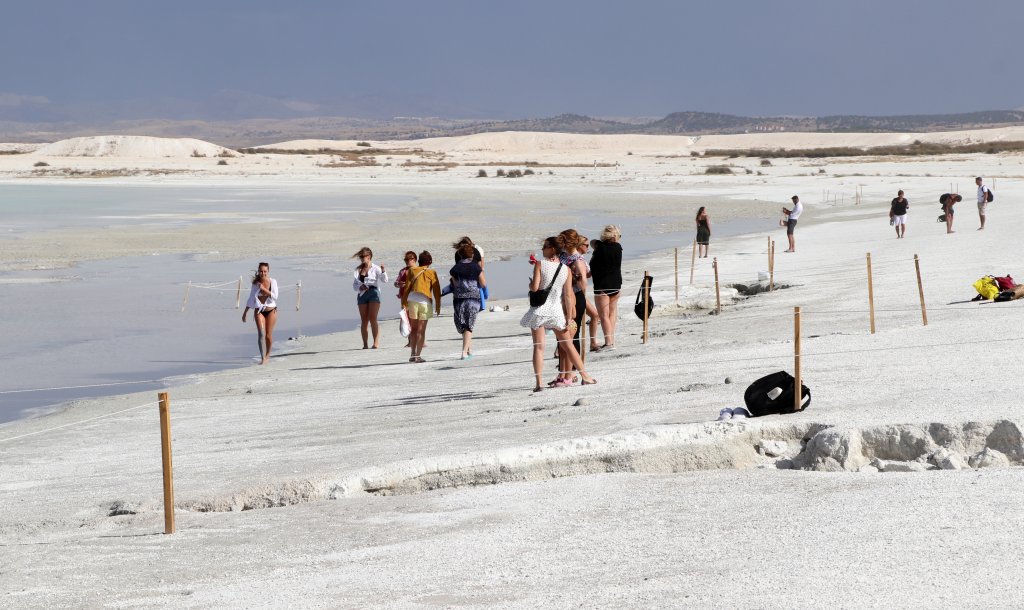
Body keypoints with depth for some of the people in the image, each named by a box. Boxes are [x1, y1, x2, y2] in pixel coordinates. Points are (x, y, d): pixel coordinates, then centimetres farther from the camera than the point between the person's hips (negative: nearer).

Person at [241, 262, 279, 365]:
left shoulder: (272, 282, -7)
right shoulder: (255, 283, -2)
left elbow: (275, 297, -14)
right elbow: (251, 298, 8)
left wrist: (264, 289, -24)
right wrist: (245, 312, 10)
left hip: (271, 310, 0)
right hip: (259, 311, 0)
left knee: (268, 335, 7)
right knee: (261, 333, -16)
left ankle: (267, 355, 28)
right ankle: (263, 358, -21)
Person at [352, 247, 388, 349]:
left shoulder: (375, 268, 2)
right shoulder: (358, 270, 14)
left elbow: (384, 280, -9)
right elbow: (354, 285, 12)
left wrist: (383, 271, -26)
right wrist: (360, 287, -9)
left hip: (373, 293, -4)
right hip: (362, 295, 4)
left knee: (373, 319, -14)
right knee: (364, 321, 2)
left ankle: (376, 343, -16)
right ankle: (365, 344, 4)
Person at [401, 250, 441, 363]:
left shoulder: (412, 271, 11)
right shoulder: (431, 273, 6)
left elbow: (407, 287, 8)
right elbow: (436, 290, 5)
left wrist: (404, 302, 11)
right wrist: (438, 306, 12)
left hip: (412, 300, 2)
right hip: (425, 302, -2)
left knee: (414, 329, 12)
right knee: (421, 330, 3)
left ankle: (412, 354, 8)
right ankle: (418, 355, -1)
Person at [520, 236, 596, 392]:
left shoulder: (540, 264, -9)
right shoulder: (566, 269, 1)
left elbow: (535, 288, -15)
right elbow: (568, 295, 0)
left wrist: (530, 283, 9)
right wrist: (569, 319, 3)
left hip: (539, 310, -3)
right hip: (556, 310, 3)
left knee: (538, 347, 0)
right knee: (568, 346, 13)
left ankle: (538, 383, -7)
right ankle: (585, 377, 18)